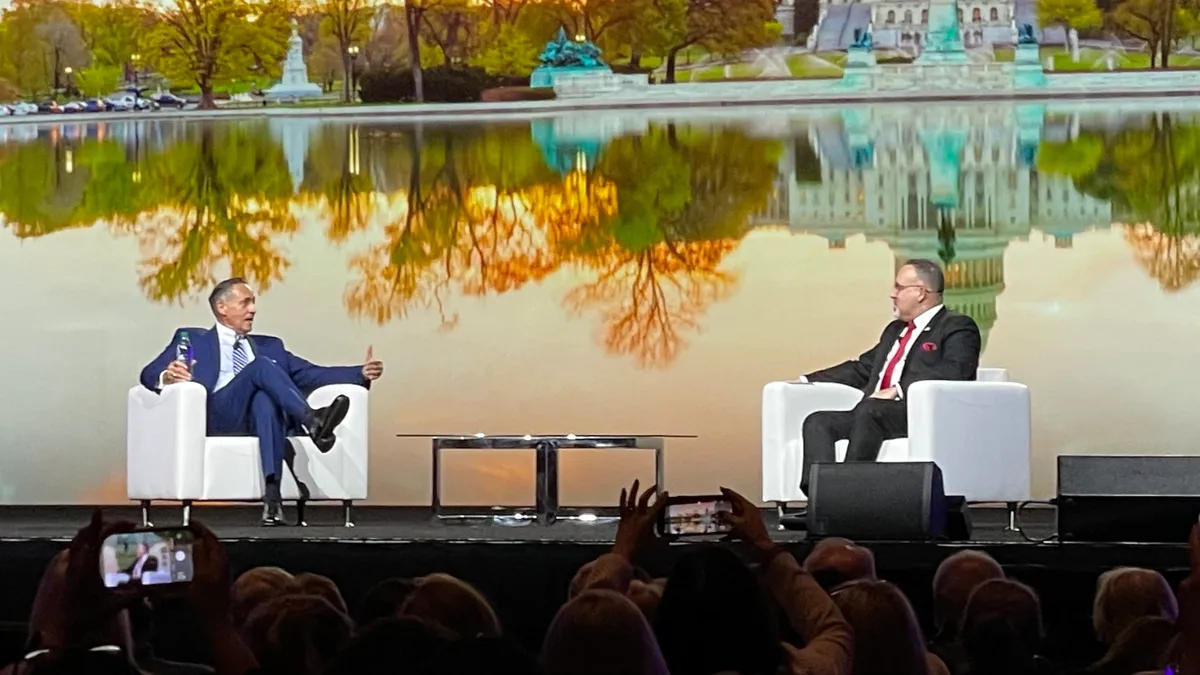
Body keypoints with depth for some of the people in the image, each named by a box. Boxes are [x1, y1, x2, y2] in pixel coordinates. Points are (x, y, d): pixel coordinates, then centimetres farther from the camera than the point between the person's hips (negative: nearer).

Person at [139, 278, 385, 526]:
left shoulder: (269, 346, 32)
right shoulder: (193, 340, 22)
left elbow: (310, 374, 22)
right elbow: (149, 374, 10)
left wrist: (362, 373, 6)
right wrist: (167, 377, -16)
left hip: (265, 409, 2)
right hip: (218, 416, -2)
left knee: (265, 399, -36)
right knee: (262, 365, -28)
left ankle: (272, 494, -49)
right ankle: (311, 421, -48)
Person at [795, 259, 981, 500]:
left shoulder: (957, 327, 3)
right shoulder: (895, 330, 30)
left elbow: (954, 371, -15)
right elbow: (862, 368, 32)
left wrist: (899, 389, -24)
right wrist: (807, 381, 21)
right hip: (872, 415, 9)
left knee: (868, 409, -35)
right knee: (818, 422, -14)